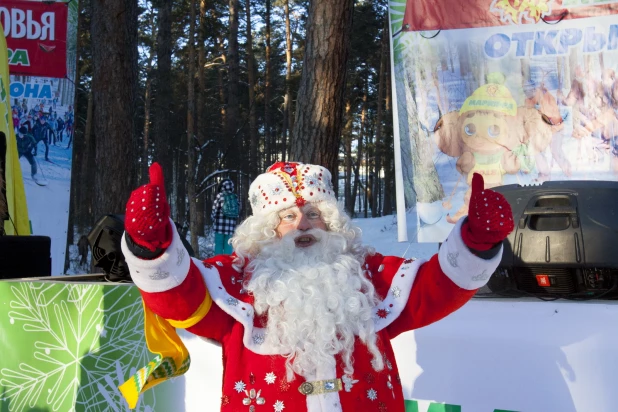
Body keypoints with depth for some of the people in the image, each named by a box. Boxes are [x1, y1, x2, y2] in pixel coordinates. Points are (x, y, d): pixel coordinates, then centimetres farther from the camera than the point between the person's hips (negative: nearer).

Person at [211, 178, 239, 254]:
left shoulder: (220, 195, -2)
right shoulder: (235, 197, 8)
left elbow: (215, 209, -2)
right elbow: (238, 210, 7)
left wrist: (213, 218, 15)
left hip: (220, 224, -3)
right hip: (231, 225, 3)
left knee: (218, 245, 2)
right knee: (228, 245, 7)